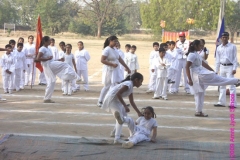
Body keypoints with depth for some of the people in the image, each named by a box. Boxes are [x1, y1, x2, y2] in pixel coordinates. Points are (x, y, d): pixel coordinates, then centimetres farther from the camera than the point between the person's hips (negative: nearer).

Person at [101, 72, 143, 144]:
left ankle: (115, 132, 32)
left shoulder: (131, 87, 15)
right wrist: (125, 106, -24)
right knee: (121, 119, -12)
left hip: (116, 100, 10)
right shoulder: (128, 84, -15)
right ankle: (117, 138, -16)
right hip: (111, 99, -10)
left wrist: (139, 112, 20)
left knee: (123, 115, 22)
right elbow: (118, 94, -26)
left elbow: (132, 102, 20)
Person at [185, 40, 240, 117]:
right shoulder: (192, 55, -14)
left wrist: (213, 71, 20)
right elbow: (187, 67, -20)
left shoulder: (196, 54, 16)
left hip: (200, 75, 10)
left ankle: (199, 111, 14)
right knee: (219, 79, 0)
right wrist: (190, 79, -23)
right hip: (198, 75, -10)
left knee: (200, 94, 12)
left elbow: (204, 64, 23)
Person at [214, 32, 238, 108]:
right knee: (222, 85, 10)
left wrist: (234, 68, -12)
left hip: (230, 67, -5)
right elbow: (217, 60, 12)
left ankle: (233, 103, -8)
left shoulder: (232, 47, -2)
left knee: (231, 85, -8)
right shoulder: (219, 48, 8)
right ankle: (221, 102, 17)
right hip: (222, 67, 5)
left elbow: (235, 58, -4)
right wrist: (216, 70, 9)